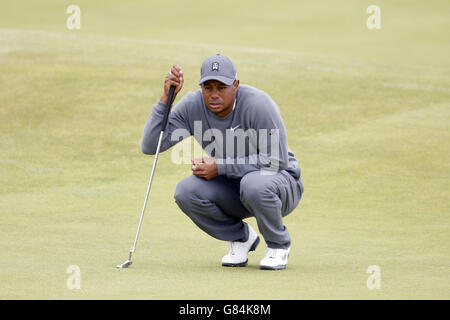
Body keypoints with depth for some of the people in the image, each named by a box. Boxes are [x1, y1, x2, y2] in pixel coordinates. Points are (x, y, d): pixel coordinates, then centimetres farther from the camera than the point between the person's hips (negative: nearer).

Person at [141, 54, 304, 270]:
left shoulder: (258, 104, -25)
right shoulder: (192, 106, -12)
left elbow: (277, 159, -27)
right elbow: (150, 146, -15)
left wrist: (219, 167, -27)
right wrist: (166, 98, -26)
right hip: (230, 190, 4)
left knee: (255, 184, -39)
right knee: (185, 192, -22)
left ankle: (278, 245, -7)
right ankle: (241, 238, 3)